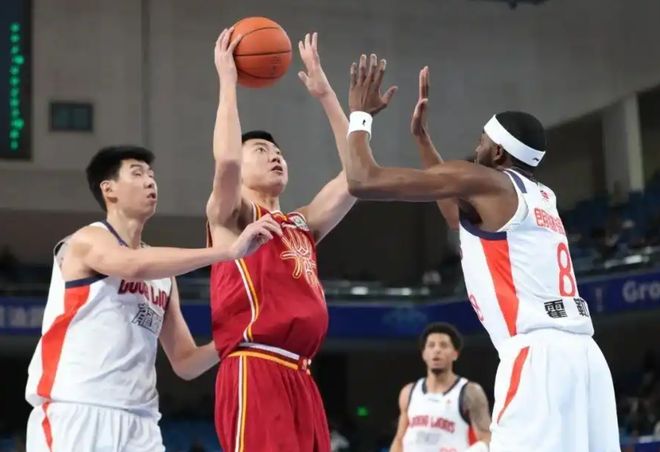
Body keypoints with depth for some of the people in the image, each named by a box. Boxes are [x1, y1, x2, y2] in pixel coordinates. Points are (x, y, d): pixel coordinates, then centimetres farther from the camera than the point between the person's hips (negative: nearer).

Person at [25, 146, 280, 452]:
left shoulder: (163, 275, 20)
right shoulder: (87, 240, -1)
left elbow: (184, 363, 20)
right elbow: (135, 266, -26)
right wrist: (230, 251, -28)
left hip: (139, 422, 7)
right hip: (75, 413, -7)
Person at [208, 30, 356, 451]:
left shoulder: (302, 226, 24)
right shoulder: (229, 216, 6)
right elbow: (226, 160, -16)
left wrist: (325, 92, 20)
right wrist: (227, 80, -5)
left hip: (298, 379, 7)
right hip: (253, 375, -7)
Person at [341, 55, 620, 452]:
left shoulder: (482, 181, 1)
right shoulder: (542, 197, 25)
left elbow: (364, 181, -2)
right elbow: (459, 212, 43)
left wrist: (360, 114, 16)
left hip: (538, 355, -9)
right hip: (581, 353, 9)